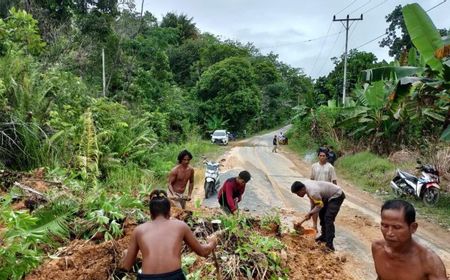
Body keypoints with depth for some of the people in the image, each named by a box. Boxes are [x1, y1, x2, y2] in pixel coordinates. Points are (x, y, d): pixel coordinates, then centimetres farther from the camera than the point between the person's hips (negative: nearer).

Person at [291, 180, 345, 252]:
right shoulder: (305, 184, -9)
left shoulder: (313, 192, -36)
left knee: (328, 218, -18)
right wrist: (311, 210, 3)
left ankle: (329, 244, -17)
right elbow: (312, 198, 6)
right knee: (322, 215, 16)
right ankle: (324, 236, 31)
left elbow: (320, 205, -22)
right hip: (328, 196, 10)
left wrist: (310, 213, -14)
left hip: (337, 196, -10)